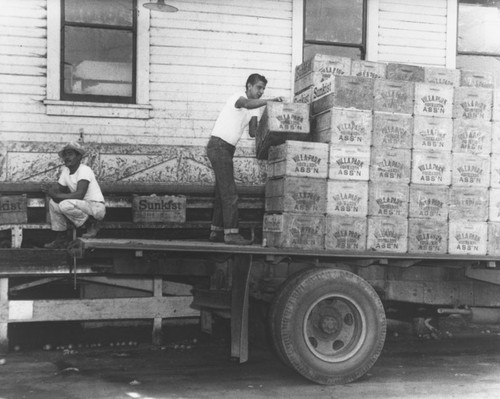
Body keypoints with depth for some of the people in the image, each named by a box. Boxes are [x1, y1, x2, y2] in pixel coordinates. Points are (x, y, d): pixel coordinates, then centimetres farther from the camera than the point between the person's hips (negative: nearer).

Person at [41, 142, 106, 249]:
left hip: (97, 207, -9)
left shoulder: (84, 170, -18)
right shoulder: (65, 170, 8)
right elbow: (59, 190, 7)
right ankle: (61, 238, 4)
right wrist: (50, 189, -16)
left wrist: (56, 195, -26)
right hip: (82, 206, 9)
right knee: (53, 203, -1)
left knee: (65, 205, -29)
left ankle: (91, 225, -9)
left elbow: (80, 195, -29)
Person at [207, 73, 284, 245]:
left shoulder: (253, 108, 18)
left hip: (227, 149, 10)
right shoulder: (238, 97, -9)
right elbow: (247, 104, -33)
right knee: (229, 191, -14)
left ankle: (216, 232, 12)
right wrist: (270, 101, -40)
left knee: (223, 192, 9)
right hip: (218, 145, -10)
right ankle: (231, 233, -15)